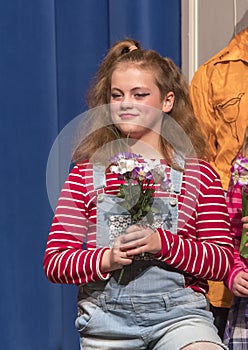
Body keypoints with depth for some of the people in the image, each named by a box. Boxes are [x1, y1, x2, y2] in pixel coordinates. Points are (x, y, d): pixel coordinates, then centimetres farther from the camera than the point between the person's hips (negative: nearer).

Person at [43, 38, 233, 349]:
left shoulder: (198, 174, 5)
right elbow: (54, 262, 2)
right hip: (105, 317, 2)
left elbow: (222, 261, 1)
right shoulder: (87, 173, 6)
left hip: (178, 313, -1)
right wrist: (106, 259, -17)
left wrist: (161, 243, -14)